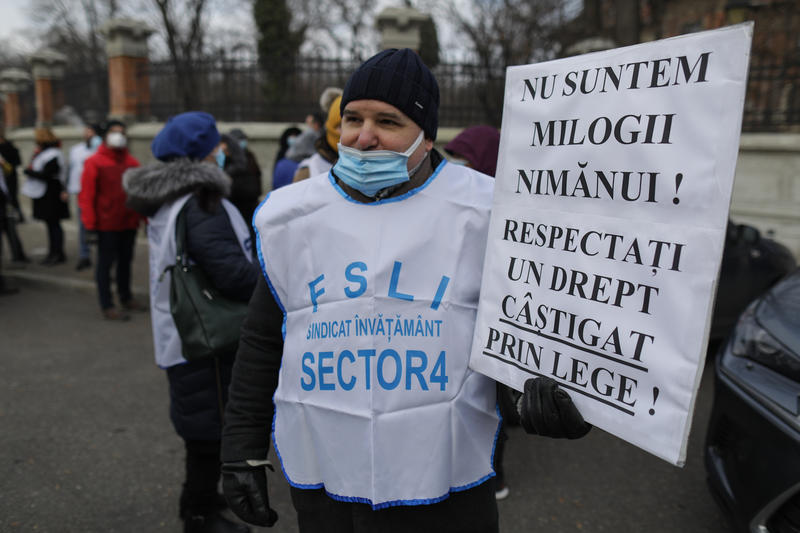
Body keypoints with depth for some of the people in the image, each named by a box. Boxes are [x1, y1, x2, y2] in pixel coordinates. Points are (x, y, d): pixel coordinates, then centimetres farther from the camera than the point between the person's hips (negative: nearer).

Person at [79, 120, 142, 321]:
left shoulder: (132, 162, 8)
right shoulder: (94, 162, -5)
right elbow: (86, 194, -8)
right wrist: (90, 223, -12)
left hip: (129, 223, 5)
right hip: (106, 224, -5)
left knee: (126, 260, 17)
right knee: (105, 263, 2)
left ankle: (126, 297, 32)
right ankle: (107, 306, 8)